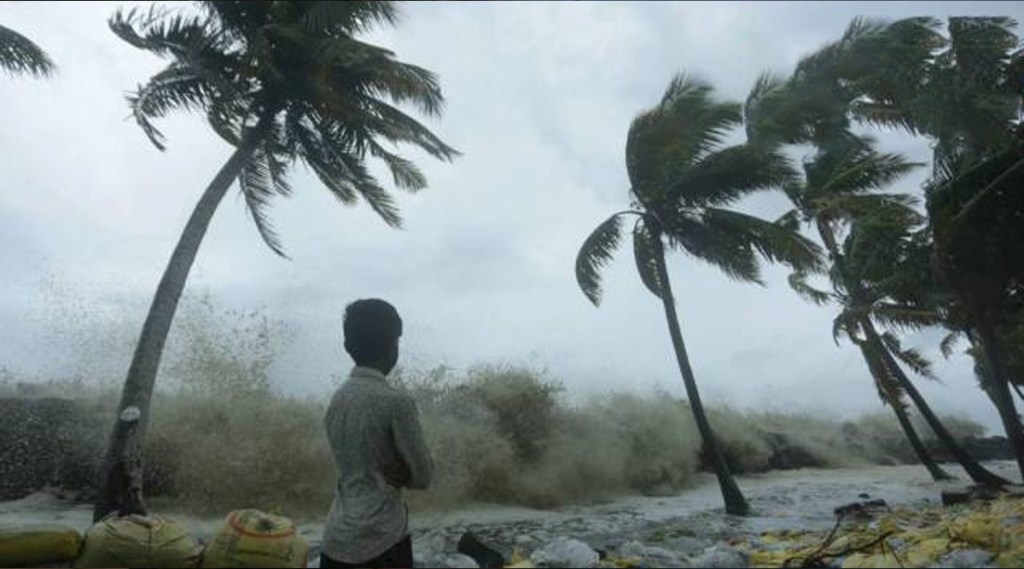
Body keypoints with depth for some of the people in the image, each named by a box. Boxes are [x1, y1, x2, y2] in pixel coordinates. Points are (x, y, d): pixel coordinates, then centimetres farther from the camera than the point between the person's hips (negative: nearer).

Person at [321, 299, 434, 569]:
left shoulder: (337, 398, 3)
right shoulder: (396, 401, -18)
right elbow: (422, 475, -10)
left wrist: (390, 474, -1)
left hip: (336, 540, 7)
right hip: (380, 542, -7)